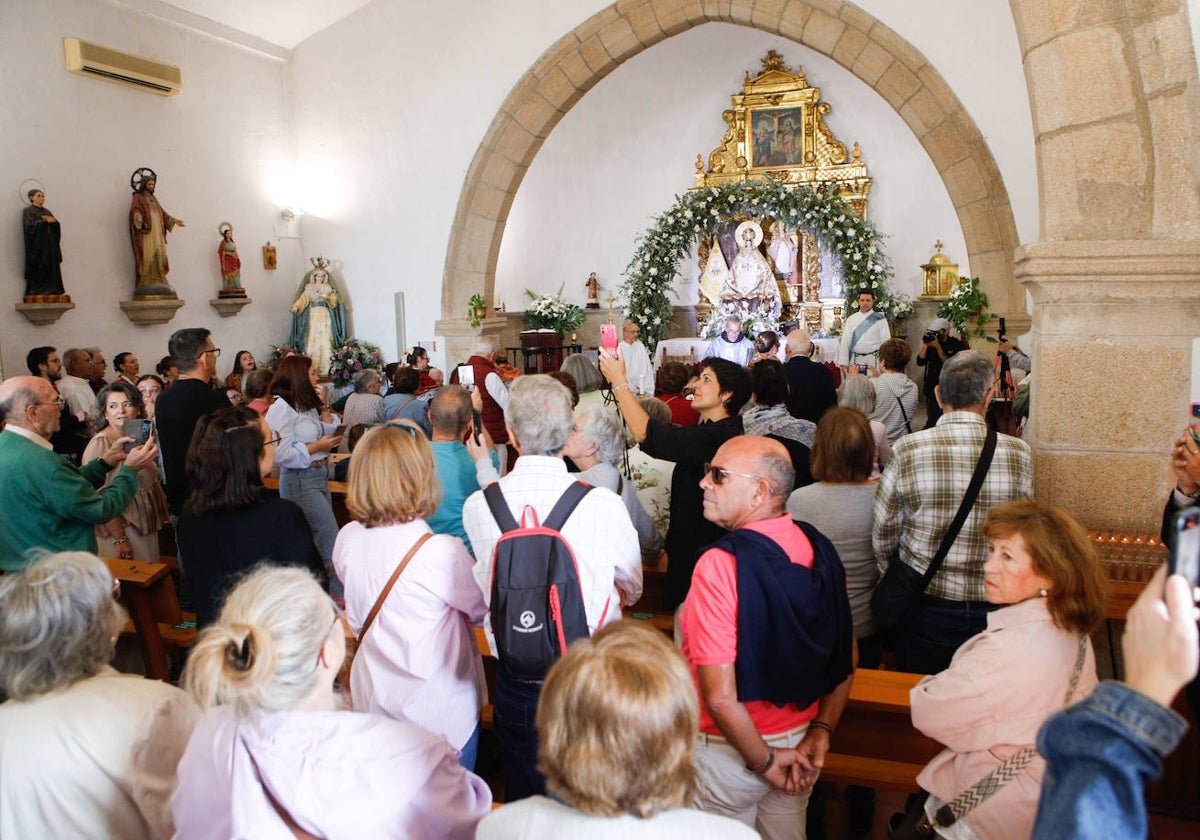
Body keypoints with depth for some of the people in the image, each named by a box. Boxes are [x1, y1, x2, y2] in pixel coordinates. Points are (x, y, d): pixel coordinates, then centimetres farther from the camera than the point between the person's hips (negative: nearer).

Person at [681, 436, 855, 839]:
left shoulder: (720, 563, -26)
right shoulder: (819, 549, -7)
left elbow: (720, 696, -26)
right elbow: (847, 660, 2)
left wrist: (765, 761, -13)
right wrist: (820, 733, 4)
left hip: (730, 752, -5)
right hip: (799, 739, 6)